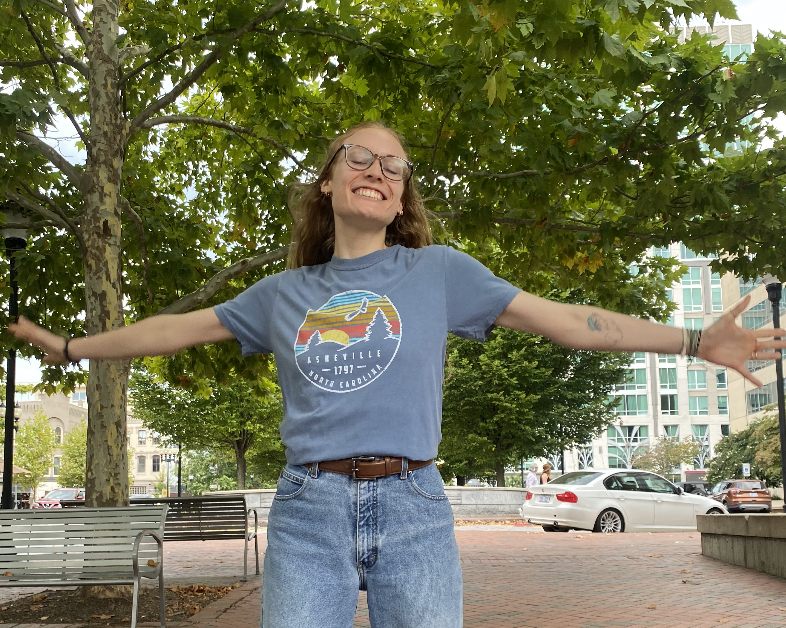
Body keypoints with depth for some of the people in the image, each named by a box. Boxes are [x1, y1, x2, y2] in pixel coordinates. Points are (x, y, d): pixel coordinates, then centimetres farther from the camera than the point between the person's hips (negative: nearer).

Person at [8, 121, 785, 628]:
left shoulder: (437, 271, 7)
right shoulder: (284, 293, 12)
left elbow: (563, 319, 3)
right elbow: (179, 327, 22)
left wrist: (696, 340, -2)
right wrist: (73, 346, 26)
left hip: (412, 511, -1)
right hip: (308, 512, 1)